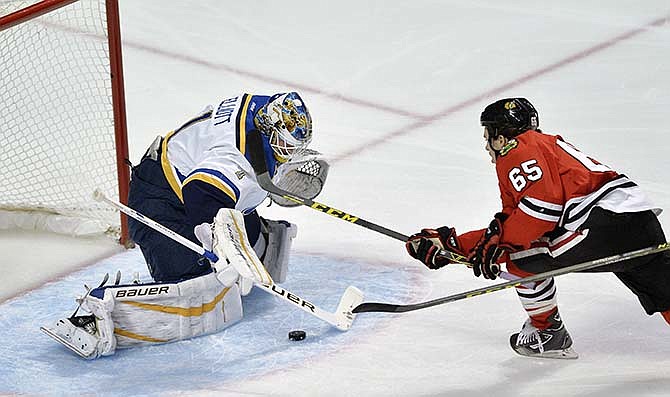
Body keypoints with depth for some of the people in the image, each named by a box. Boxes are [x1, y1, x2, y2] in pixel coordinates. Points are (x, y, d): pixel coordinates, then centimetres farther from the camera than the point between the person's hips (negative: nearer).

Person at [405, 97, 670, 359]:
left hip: (607, 216, -10)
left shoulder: (519, 149, 3)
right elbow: (506, 232, 30)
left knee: (524, 255, 5)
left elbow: (544, 202, -16)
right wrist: (451, 243, 28)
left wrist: (497, 244, -7)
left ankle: (549, 333, 17)